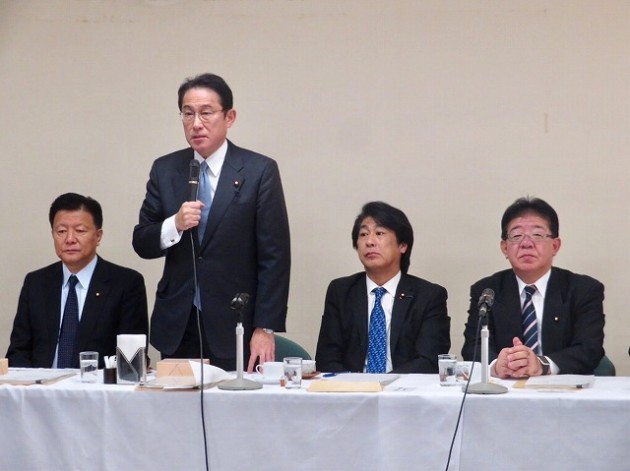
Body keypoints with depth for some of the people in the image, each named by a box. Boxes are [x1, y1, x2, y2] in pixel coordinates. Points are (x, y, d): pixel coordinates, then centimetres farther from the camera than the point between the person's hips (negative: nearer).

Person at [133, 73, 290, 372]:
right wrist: (174, 225, -13)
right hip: (177, 327, 3)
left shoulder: (260, 171, -3)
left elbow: (275, 257, -5)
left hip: (235, 330, -3)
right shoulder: (164, 170, 8)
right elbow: (141, 244, 9)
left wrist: (266, 328, -10)